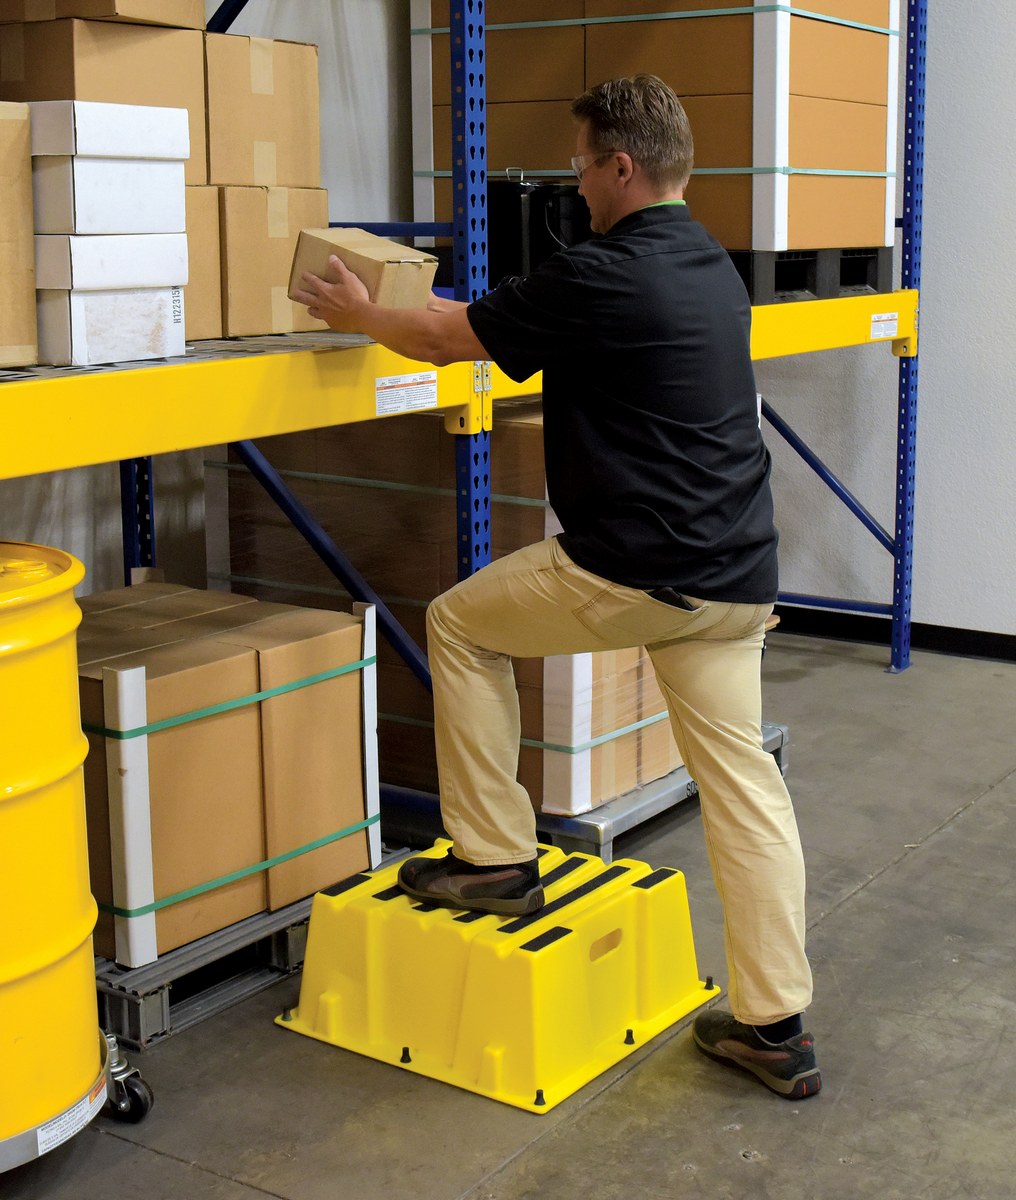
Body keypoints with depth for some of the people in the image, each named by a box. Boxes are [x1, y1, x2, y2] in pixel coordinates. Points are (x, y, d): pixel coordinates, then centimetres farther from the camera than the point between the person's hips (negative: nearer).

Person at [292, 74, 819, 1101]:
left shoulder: (600, 276, -13)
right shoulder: (715, 269, 13)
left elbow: (447, 341, 0)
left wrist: (358, 315, 18)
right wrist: (480, 312, 42)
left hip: (631, 572, -8)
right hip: (737, 578, 8)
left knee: (461, 625, 15)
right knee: (742, 779, 9)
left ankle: (495, 857, 20)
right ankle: (773, 1026, 12)